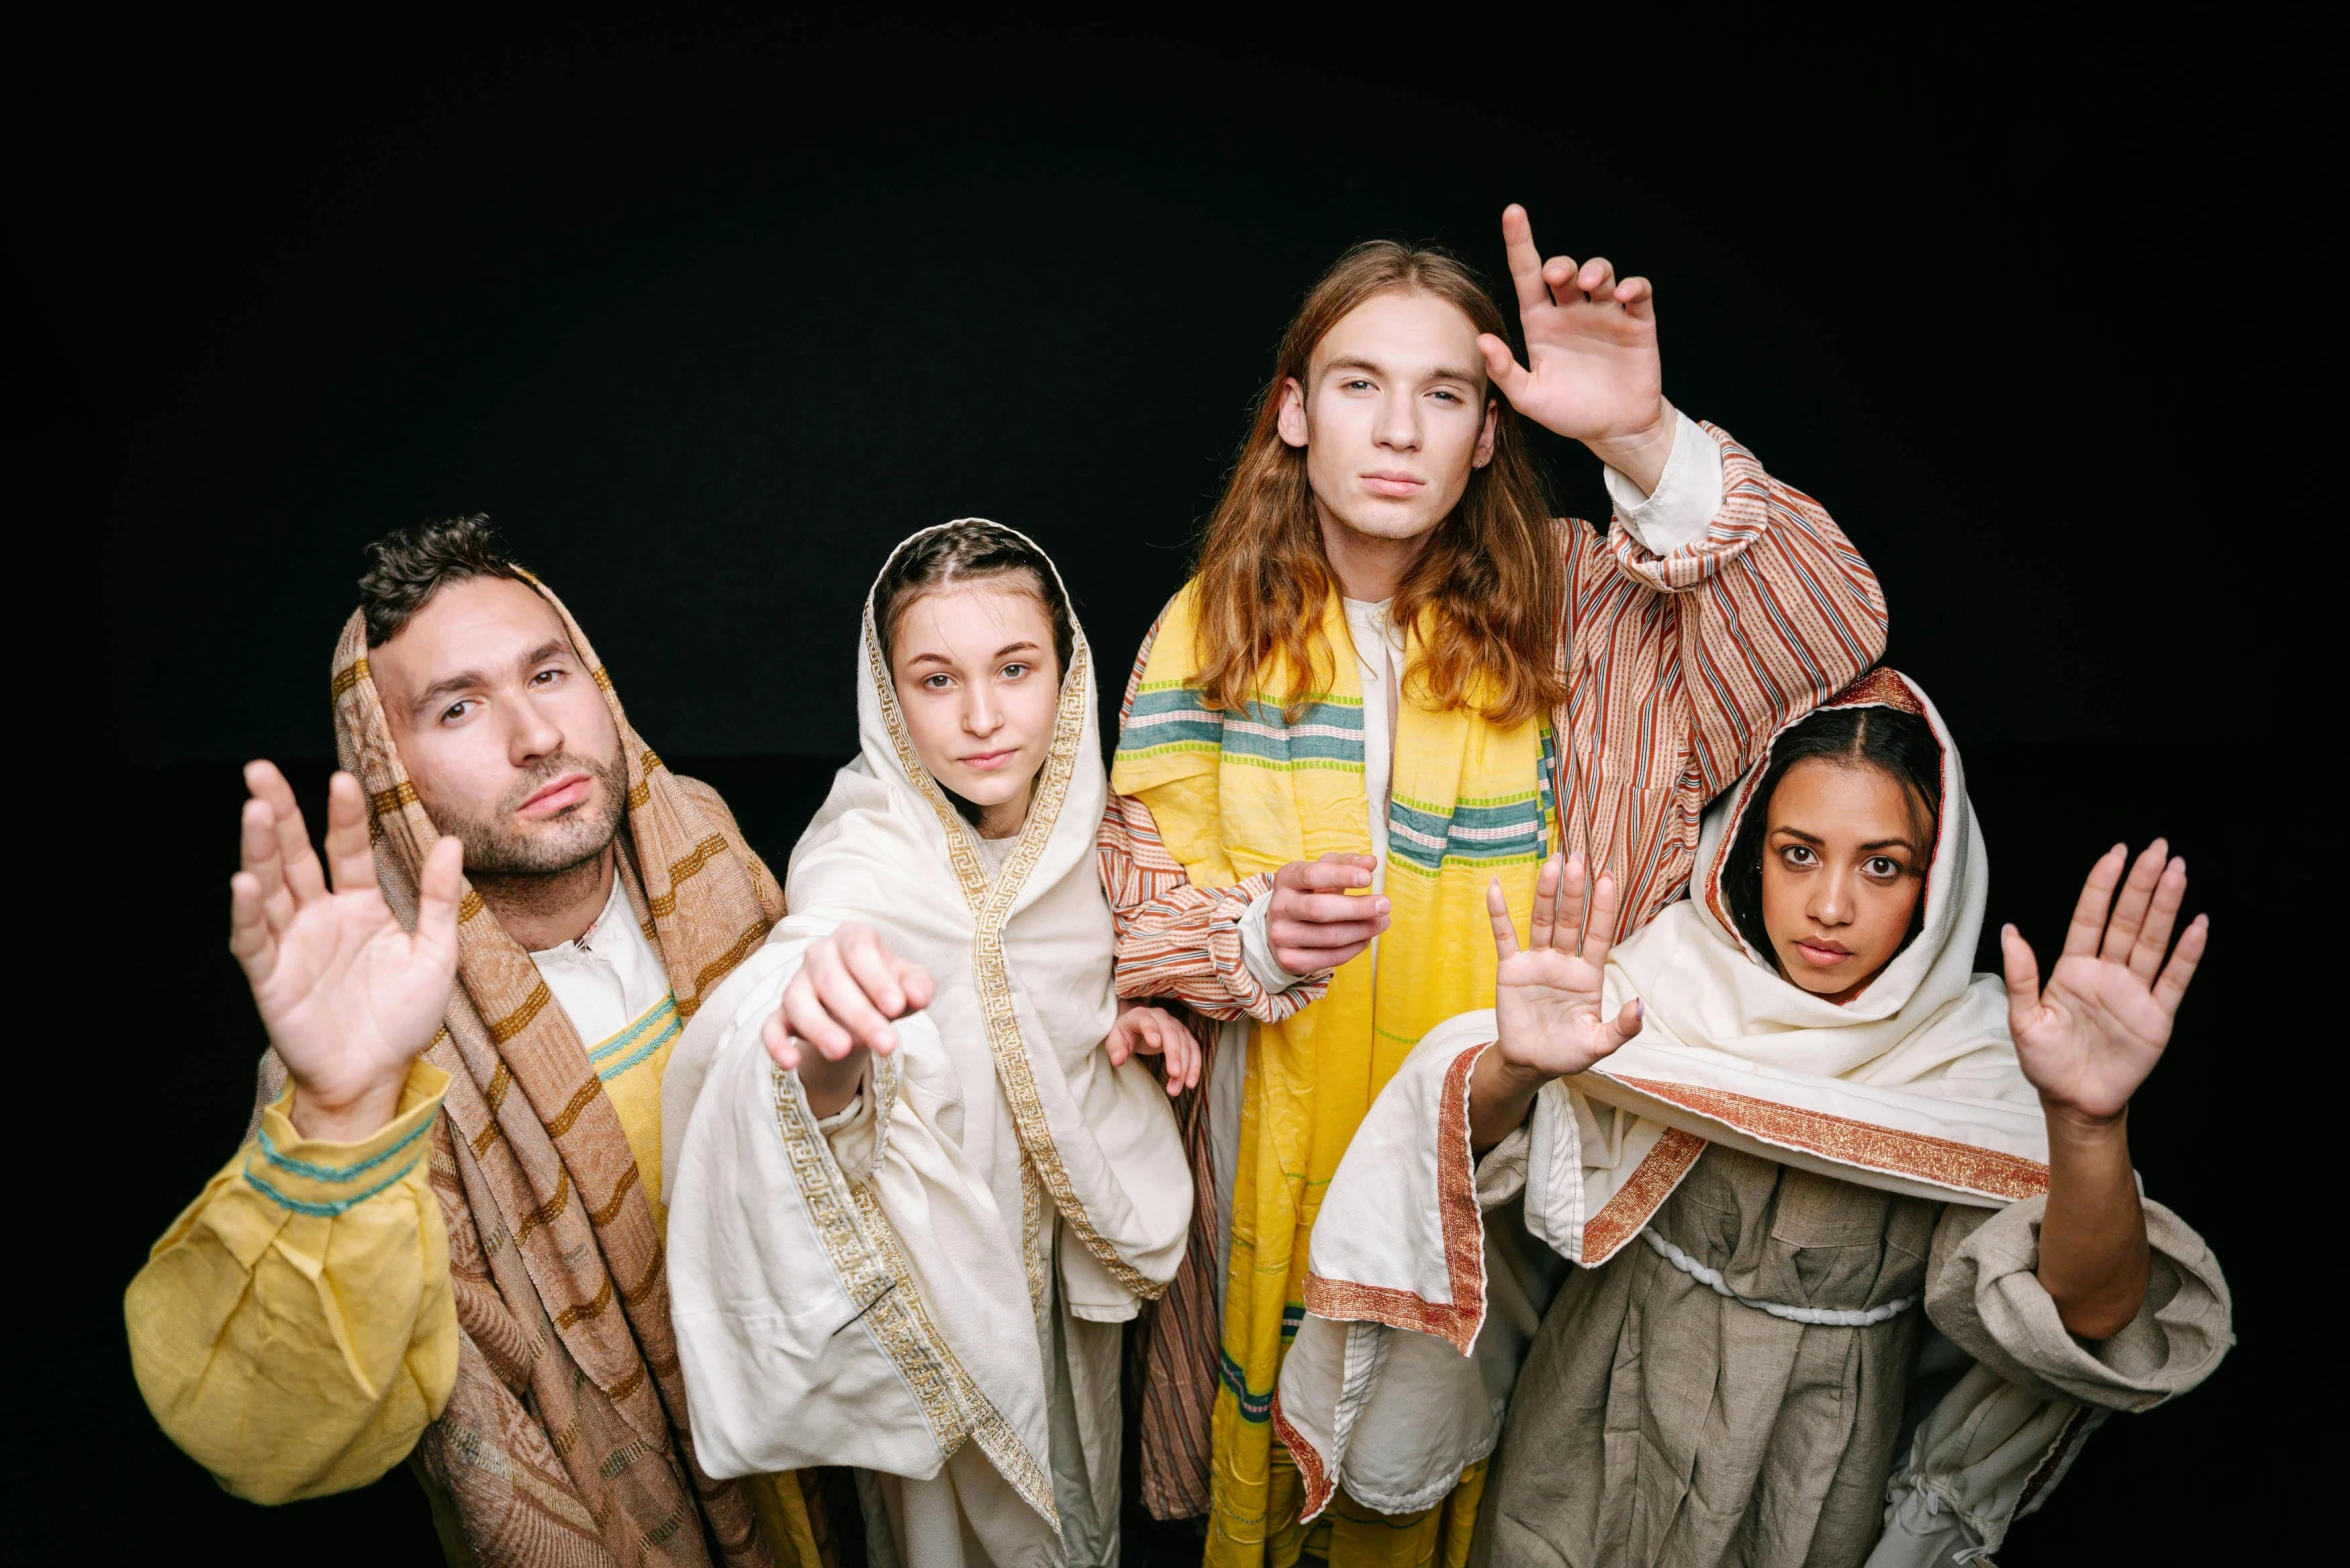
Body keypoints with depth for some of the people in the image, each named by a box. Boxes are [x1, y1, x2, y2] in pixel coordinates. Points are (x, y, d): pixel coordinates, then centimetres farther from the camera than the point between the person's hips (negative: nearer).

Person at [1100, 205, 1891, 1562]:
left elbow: (1828, 631, -20)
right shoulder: (1211, 630, -7)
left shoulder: (1563, 603, -8)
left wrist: (1644, 441, -32)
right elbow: (1136, 899, -5)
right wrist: (1254, 936, -26)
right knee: (1272, 1456, 22)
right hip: (1274, 1141, 1)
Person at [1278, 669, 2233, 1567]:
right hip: (1603, 1423, 0)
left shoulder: (1976, 1060, -16)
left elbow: (2092, 1315, -28)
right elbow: (1481, 1139, -24)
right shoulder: (1672, 985, -15)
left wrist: (2087, 1124, -49)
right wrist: (1515, 1069, -48)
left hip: (1811, 1483, 0)